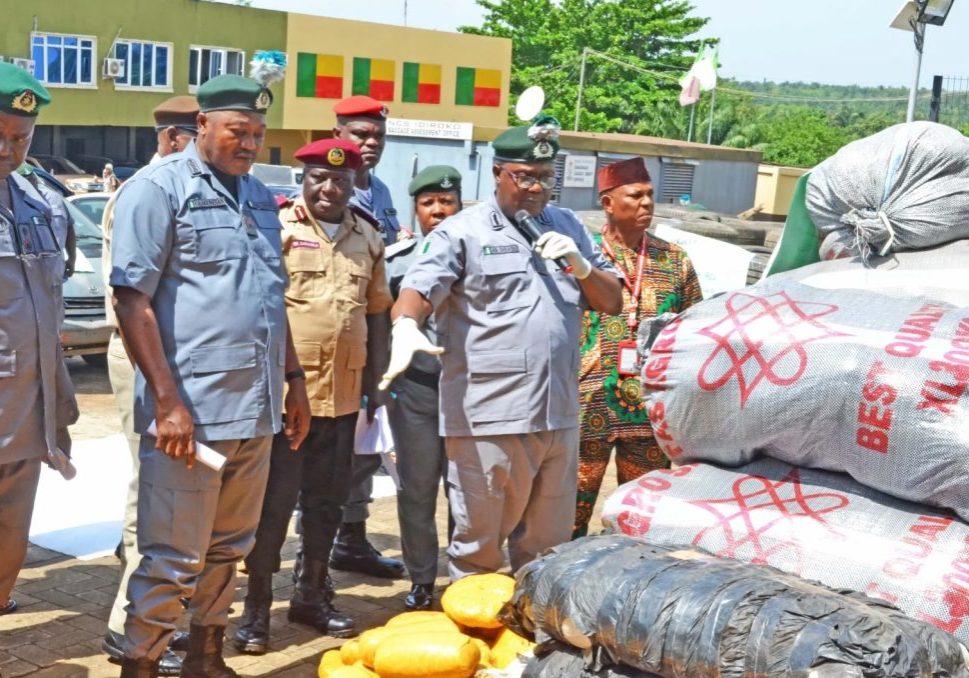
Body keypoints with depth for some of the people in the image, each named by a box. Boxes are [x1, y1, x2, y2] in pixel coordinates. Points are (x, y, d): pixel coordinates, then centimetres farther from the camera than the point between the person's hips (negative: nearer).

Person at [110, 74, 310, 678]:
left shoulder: (259, 197, 16)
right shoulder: (160, 188, -6)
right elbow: (133, 299, -12)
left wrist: (295, 379, 19)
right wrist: (167, 401, -16)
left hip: (257, 408, 7)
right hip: (190, 410, -7)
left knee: (229, 549, 16)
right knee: (173, 559, -1)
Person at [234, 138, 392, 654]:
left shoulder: (367, 236, 10)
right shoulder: (278, 227, -6)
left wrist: (374, 382, 12)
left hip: (343, 393, 5)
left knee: (326, 501, 15)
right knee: (274, 502, 2)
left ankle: (310, 595, 30)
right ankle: (257, 606, 13)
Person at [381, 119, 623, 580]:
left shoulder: (567, 228, 15)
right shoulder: (464, 232, -1)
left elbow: (612, 302, 17)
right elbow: (419, 287, -14)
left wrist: (580, 265, -2)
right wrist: (406, 328, -35)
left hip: (559, 416, 5)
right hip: (488, 418, -5)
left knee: (548, 545, 17)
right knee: (478, 545, 4)